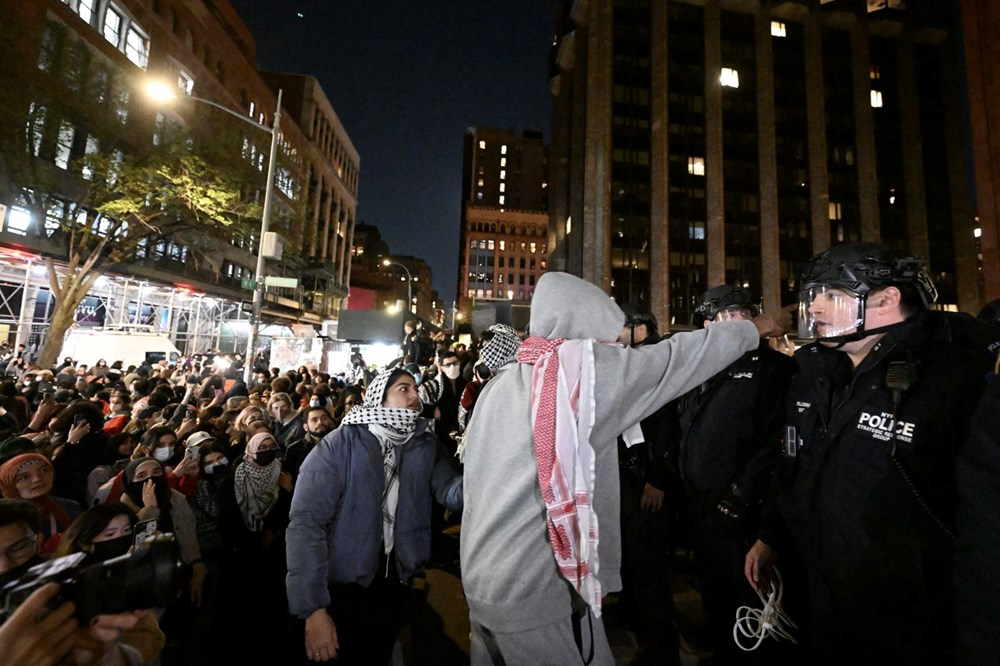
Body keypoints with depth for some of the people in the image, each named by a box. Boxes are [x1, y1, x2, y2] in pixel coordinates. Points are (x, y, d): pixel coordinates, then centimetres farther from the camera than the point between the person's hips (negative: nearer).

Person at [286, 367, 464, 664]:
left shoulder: (425, 444, -5)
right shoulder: (338, 445, -19)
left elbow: (450, 489, -16)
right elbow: (306, 523, -22)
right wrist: (313, 609, -24)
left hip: (394, 583, 5)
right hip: (342, 589, -5)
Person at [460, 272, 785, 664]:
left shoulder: (502, 382, 2)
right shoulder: (591, 367, -15)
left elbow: (478, 475, 8)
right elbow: (682, 355, -4)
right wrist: (755, 328, 13)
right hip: (539, 589, -7)